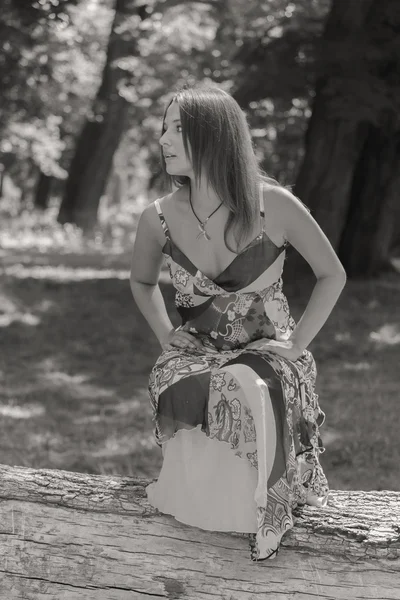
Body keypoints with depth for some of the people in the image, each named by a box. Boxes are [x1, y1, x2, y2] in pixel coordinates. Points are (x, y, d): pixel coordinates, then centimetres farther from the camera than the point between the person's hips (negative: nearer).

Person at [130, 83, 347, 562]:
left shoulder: (272, 205, -12)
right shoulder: (159, 218, -3)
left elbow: (332, 275, 2)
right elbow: (142, 281, 21)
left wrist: (296, 343, -6)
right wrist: (166, 337, 5)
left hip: (268, 353, -2)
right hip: (193, 356, 2)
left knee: (245, 394, -37)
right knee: (182, 397, -34)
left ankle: (259, 513, -13)